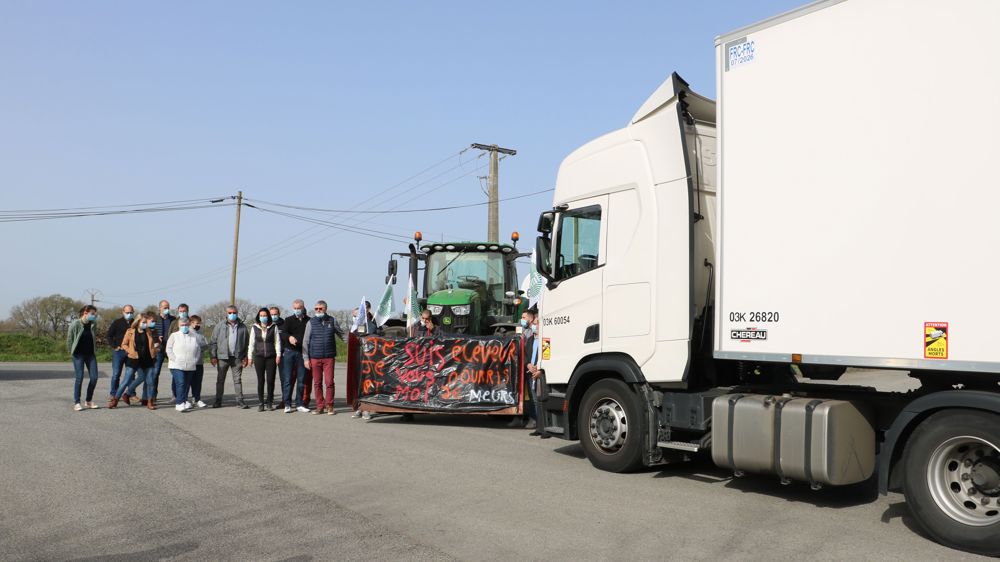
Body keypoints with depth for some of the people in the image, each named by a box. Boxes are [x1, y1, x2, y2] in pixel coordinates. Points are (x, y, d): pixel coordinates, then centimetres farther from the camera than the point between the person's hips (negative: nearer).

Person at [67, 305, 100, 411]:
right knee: (79, 377, -7)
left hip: (90, 354, 4)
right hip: (79, 354, -4)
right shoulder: (75, 324, -10)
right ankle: (76, 403, 4)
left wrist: (94, 352, 9)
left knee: (94, 377, 0)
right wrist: (72, 352, 1)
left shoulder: (93, 325, 4)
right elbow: (69, 339, -3)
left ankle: (89, 401, 15)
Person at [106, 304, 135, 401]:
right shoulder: (117, 322, 3)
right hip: (118, 351, -2)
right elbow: (109, 335, 3)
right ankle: (113, 393, 9)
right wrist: (114, 346, -6)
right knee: (116, 373, -1)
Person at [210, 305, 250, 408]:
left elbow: (247, 343, 10)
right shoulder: (220, 327, 4)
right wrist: (213, 356, -3)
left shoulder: (242, 327, 8)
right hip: (223, 357, 0)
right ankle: (218, 401, 15)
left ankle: (240, 400, 7)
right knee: (220, 379, 7)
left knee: (238, 379, 3)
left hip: (237, 357, 0)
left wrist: (245, 357, 3)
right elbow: (213, 342, 3)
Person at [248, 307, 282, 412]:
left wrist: (278, 355, -2)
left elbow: (277, 341, 5)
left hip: (271, 357, -1)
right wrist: (250, 356, 8)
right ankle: (261, 403, 5)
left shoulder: (274, 327, 4)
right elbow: (251, 343, 11)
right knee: (260, 380, 0)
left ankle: (269, 403, 9)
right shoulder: (254, 327, 8)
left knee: (271, 380, -1)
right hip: (259, 357, 1)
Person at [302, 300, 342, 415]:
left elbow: (341, 335, 19)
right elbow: (305, 341, 7)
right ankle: (320, 406, 13)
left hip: (329, 357, -1)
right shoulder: (311, 322, 6)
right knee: (317, 383, 4)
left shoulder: (332, 321, 7)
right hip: (314, 357, 1)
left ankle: (329, 406, 4)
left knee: (329, 382, -6)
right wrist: (306, 358, 2)